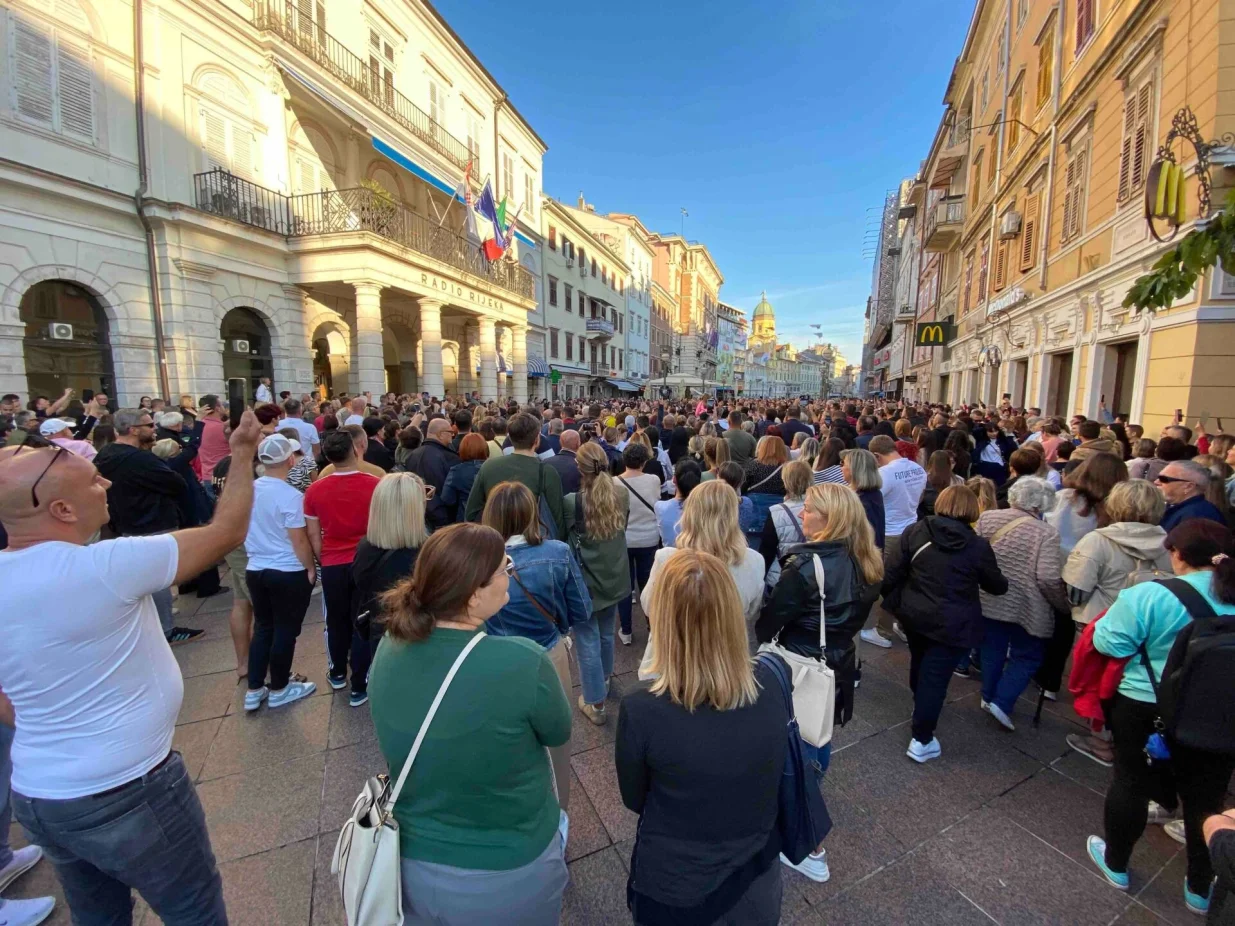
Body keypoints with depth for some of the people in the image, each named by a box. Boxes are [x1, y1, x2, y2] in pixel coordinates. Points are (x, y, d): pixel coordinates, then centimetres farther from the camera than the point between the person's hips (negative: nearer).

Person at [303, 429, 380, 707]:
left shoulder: (315, 490, -7)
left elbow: (313, 536, 1)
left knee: (336, 621, 20)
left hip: (333, 565, 2)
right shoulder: (375, 485, -14)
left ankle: (337, 674, 41)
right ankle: (359, 686, 19)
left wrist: (323, 561, 16)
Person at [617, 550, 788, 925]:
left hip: (674, 891, -2)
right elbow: (765, 781, -1)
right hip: (757, 878, 2)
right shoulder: (770, 684, -21)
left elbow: (634, 799, -10)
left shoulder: (641, 710, -31)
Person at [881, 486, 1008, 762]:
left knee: (920, 663, 26)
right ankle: (922, 740, 9)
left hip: (914, 614, 4)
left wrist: (887, 595, 12)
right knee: (935, 677, 2)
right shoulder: (978, 546, -10)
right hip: (952, 624, -3)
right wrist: (1003, 582, 27)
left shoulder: (915, 531, -5)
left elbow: (894, 571, -5)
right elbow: (997, 586, 4)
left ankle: (919, 706, 50)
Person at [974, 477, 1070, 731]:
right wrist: (1066, 608, -4)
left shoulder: (987, 518, -2)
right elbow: (1048, 578, -19)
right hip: (1026, 607, -4)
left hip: (988, 601, 4)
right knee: (1027, 656, 15)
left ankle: (989, 697, 32)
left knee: (992, 650, 20)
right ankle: (1001, 703, 8)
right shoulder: (1045, 533, -14)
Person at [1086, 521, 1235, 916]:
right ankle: (1201, 889, 34)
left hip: (1146, 709, -4)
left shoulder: (1150, 595, -20)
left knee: (1132, 783, 14)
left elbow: (1109, 642, -18)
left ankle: (1116, 863, 32)